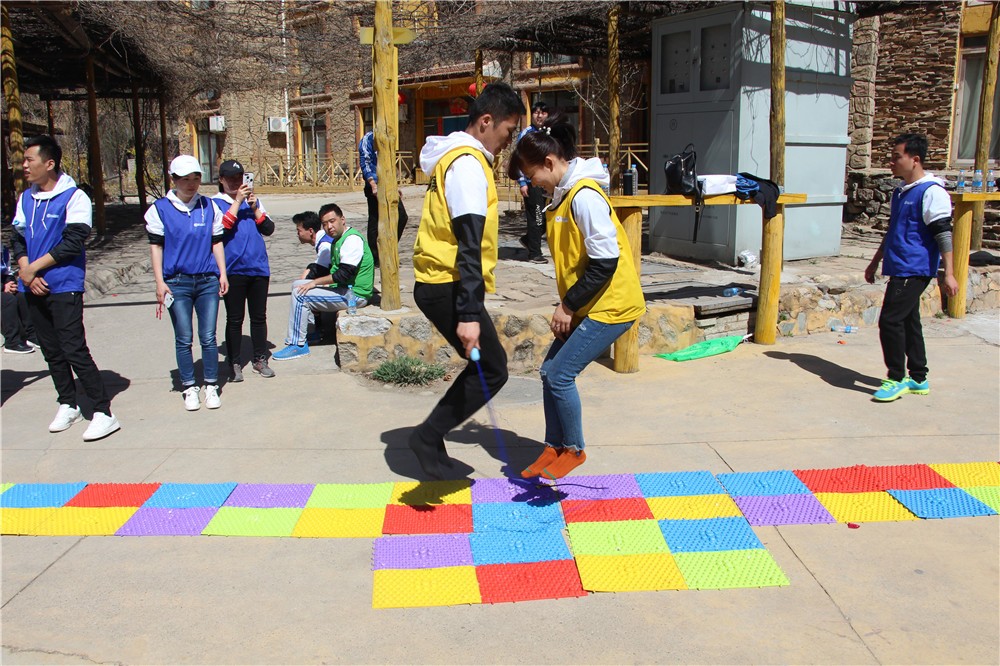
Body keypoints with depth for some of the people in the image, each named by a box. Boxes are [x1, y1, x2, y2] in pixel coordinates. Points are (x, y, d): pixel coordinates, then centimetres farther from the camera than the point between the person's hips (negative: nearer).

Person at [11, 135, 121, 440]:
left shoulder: (74, 197, -7)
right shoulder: (26, 198, 13)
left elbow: (72, 242, -14)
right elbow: (17, 238, 11)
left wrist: (34, 266, -12)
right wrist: (25, 271, -7)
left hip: (64, 287, -7)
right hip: (34, 288, 7)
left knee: (75, 351, -10)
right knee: (52, 352, 13)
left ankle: (104, 413, -6)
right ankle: (68, 406, 26)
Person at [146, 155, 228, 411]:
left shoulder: (209, 207, 7)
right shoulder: (160, 208, 1)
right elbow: (155, 246, 2)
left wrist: (222, 274, 4)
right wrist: (160, 282, -4)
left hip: (207, 281, 1)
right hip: (177, 282, -1)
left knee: (208, 337, 2)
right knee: (184, 339, 4)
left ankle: (211, 387, 12)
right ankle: (189, 388, 14)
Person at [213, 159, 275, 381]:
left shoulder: (253, 200, 13)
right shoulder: (216, 204, 1)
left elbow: (269, 229, 6)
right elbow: (221, 229, -16)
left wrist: (254, 208, -7)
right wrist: (237, 202, -15)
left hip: (259, 268, 4)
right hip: (233, 270, -4)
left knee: (259, 317, 10)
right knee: (234, 319, 4)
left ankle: (260, 359, 21)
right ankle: (234, 363, 13)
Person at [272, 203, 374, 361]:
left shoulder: (352, 239, -17)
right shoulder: (338, 240, 16)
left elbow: (344, 275, -25)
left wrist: (315, 282, -17)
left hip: (354, 294, -11)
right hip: (343, 289, 11)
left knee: (300, 294, -18)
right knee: (297, 284, 15)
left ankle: (298, 345, -12)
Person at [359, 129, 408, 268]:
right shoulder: (368, 138, -7)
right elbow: (365, 163, -16)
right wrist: (374, 186, -24)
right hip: (376, 187, -8)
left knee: (401, 217, 5)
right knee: (375, 222, -2)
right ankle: (375, 259, 6)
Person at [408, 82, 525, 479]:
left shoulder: (458, 158, 18)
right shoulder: (469, 164, -15)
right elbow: (469, 247, -24)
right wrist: (469, 315, -29)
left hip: (437, 283, 10)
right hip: (448, 287, -10)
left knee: (488, 365, 15)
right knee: (492, 370, -3)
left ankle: (431, 438, 20)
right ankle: (429, 435, 3)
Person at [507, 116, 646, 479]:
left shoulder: (584, 196, -19)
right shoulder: (564, 195, 10)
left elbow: (605, 262, -23)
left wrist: (568, 306, -16)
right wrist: (566, 305, 8)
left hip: (611, 305, -9)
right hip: (586, 306, 9)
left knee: (560, 375, -8)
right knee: (549, 370, 7)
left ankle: (573, 450, 12)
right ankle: (554, 448, 20)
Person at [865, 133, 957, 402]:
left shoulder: (931, 192, -12)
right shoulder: (900, 191, 15)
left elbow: (943, 233, -16)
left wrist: (949, 273, -19)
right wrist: (875, 262, 28)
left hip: (914, 270, -9)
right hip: (899, 268, 9)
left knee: (890, 321, -11)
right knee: (908, 322, 13)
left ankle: (896, 379, 0)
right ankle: (918, 379, 22)